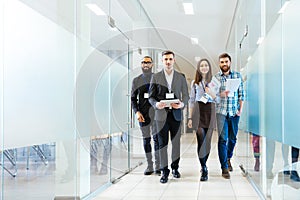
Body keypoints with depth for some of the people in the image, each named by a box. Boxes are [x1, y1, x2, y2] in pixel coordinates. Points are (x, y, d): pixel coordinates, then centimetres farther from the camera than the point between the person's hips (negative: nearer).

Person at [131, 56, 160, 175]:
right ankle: (149, 166, 13)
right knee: (146, 139, 6)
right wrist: (136, 112, -4)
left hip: (156, 111, -2)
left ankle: (158, 166, -4)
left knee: (156, 137, -9)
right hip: (143, 114, 2)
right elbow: (133, 98, 10)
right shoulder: (136, 80, 11)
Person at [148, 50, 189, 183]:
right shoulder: (156, 77, 5)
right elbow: (151, 96, 4)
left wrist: (182, 104, -13)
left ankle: (175, 168, 22)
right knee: (162, 143, 0)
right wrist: (156, 104, -17)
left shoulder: (181, 77, 9)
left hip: (176, 114, 1)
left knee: (176, 142, 8)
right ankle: (164, 171, 6)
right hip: (161, 114, -1)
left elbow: (186, 95, 8)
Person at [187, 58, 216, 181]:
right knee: (201, 140, -10)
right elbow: (191, 101, 10)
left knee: (207, 141, 0)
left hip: (210, 111, 1)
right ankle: (204, 169, -7)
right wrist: (190, 117, 4)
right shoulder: (195, 83, 11)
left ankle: (203, 166, 17)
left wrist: (210, 93, -10)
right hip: (198, 111, -1)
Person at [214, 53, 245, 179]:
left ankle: (228, 158, 37)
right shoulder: (215, 77, 3)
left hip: (234, 112, 2)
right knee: (223, 139, -7)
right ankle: (224, 168, -5)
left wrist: (241, 109, -1)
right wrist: (221, 94, -18)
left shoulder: (237, 76, 7)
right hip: (221, 111, -2)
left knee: (233, 138, 12)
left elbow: (241, 94, 7)